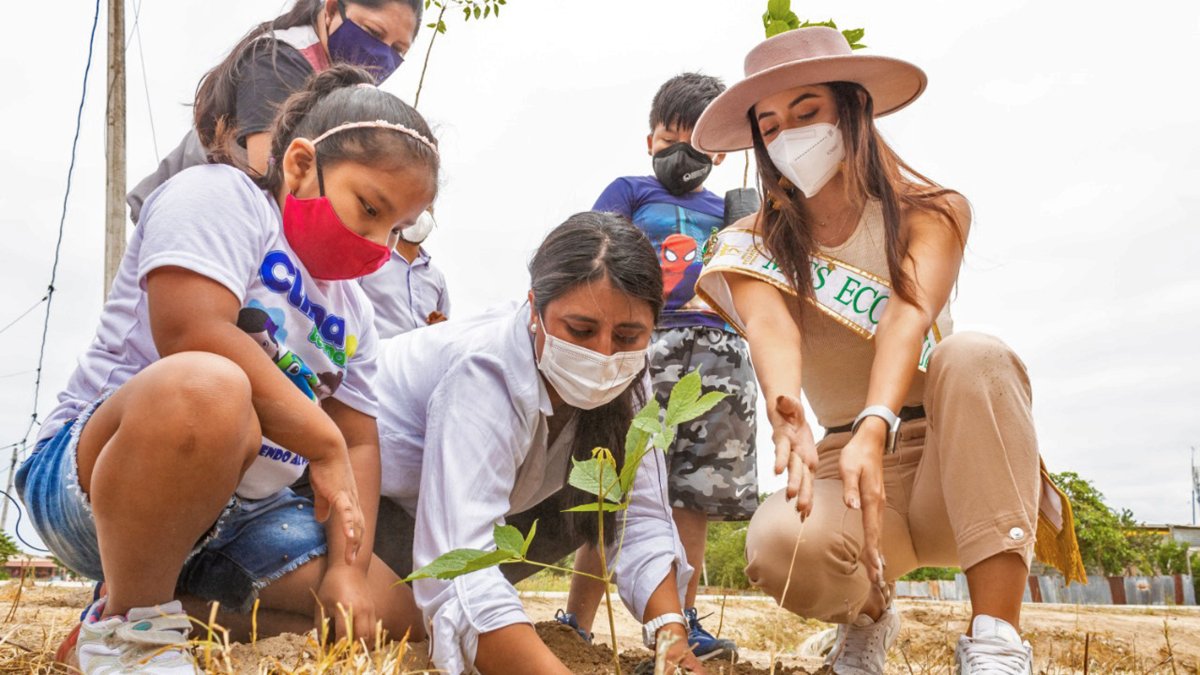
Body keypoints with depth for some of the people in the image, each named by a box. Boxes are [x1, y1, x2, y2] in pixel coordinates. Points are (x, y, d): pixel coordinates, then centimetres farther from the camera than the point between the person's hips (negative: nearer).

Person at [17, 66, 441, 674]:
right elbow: (192, 335, -25)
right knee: (205, 387, -40)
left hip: (242, 514, 8)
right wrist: (324, 444, -17)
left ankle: (171, 604, 9)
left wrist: (347, 569, -5)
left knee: (400, 620, 0)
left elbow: (360, 443, 10)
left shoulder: (352, 309, 16)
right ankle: (128, 621, -16)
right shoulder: (221, 196, -7)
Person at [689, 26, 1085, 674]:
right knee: (779, 545, -34)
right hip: (843, 465, 1)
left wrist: (874, 428, -43)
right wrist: (788, 418, -46)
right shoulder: (754, 245, 1)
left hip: (951, 463, 0)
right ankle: (866, 616, 3)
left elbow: (909, 313, -23)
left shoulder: (931, 211, -2)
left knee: (972, 354, -32)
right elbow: (771, 329, -22)